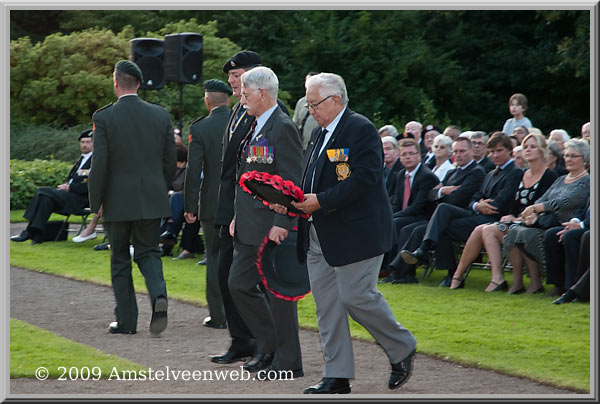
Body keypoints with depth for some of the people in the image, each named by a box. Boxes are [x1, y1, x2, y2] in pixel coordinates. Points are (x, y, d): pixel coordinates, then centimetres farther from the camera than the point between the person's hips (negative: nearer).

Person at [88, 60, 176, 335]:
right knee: (148, 252, 12)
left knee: (120, 259, 10)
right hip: (152, 199, 3)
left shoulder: (104, 117, -10)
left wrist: (95, 203, -2)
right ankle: (158, 296, -16)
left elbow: (100, 165, -11)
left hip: (118, 200, -3)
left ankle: (126, 321, 12)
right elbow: (170, 161, 5)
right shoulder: (160, 115, 0)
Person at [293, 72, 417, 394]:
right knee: (326, 305, 6)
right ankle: (337, 376, 10)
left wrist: (321, 201, -21)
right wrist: (298, 200, 1)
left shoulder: (361, 129, -10)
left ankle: (402, 349, 13)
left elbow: (364, 178, -19)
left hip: (355, 232, -9)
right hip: (320, 235, 9)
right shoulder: (319, 134, 18)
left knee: (357, 296, -9)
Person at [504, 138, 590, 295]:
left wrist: (535, 208, -17)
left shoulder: (586, 182, -3)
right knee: (513, 232, -15)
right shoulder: (560, 180, 24)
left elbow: (564, 203, -16)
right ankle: (517, 281, -16)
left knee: (528, 235, -27)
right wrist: (533, 213, -8)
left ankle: (536, 283, -20)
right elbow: (544, 199, 15)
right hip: (547, 224, 8)